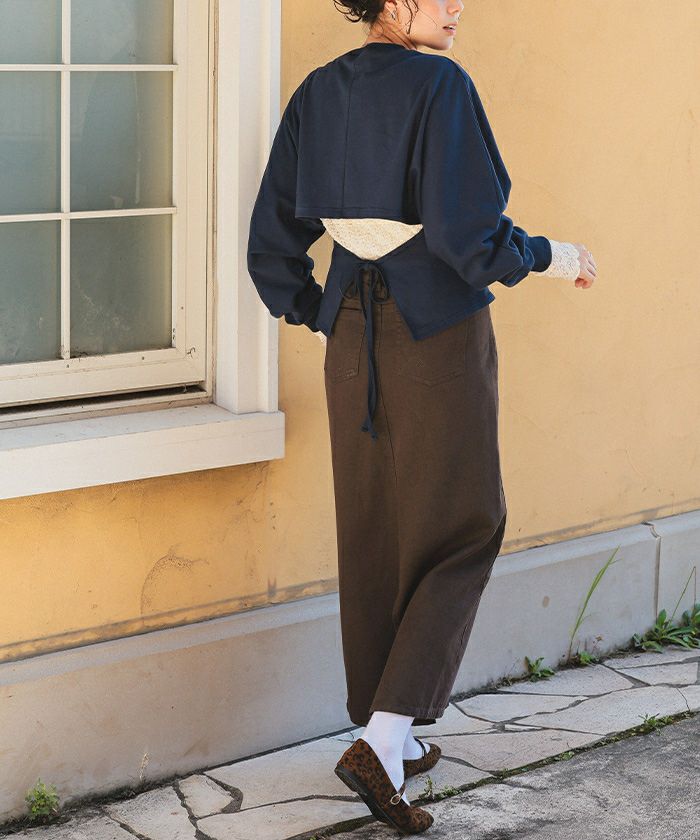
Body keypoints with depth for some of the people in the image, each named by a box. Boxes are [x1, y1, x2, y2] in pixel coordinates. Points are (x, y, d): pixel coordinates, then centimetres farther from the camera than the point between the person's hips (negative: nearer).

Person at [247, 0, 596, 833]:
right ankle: (384, 739, -3)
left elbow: (272, 240, 5)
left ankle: (388, 737, 26)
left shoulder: (316, 94, 4)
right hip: (440, 336, -6)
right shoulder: (439, 85, -16)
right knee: (460, 533, 7)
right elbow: (465, 234, -22)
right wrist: (550, 257, -5)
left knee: (370, 538, 16)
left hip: (354, 340, 6)